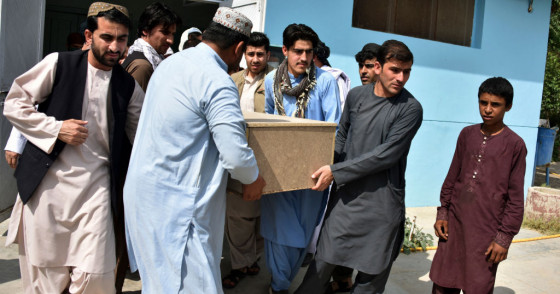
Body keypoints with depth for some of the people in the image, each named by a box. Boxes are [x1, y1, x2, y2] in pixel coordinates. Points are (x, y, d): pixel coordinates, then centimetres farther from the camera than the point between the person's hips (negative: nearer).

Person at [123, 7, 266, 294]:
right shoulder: (218, 83, -19)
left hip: (143, 187, 9)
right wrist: (253, 180, -2)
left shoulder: (169, 63, 7)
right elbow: (236, 154, -24)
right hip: (176, 203, -9)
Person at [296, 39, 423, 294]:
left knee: (371, 273, 9)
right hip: (345, 195, 3)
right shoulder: (356, 95, 5)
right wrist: (327, 171, 7)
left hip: (382, 201, -2)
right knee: (324, 260, 7)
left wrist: (336, 172, -14)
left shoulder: (410, 108, -8)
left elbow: (386, 155, -15)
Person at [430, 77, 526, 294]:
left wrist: (504, 238, -7)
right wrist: (442, 213, 9)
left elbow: (515, 199, -5)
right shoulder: (467, 134, 7)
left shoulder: (515, 144, -6)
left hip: (486, 231, -4)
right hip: (454, 225, 4)